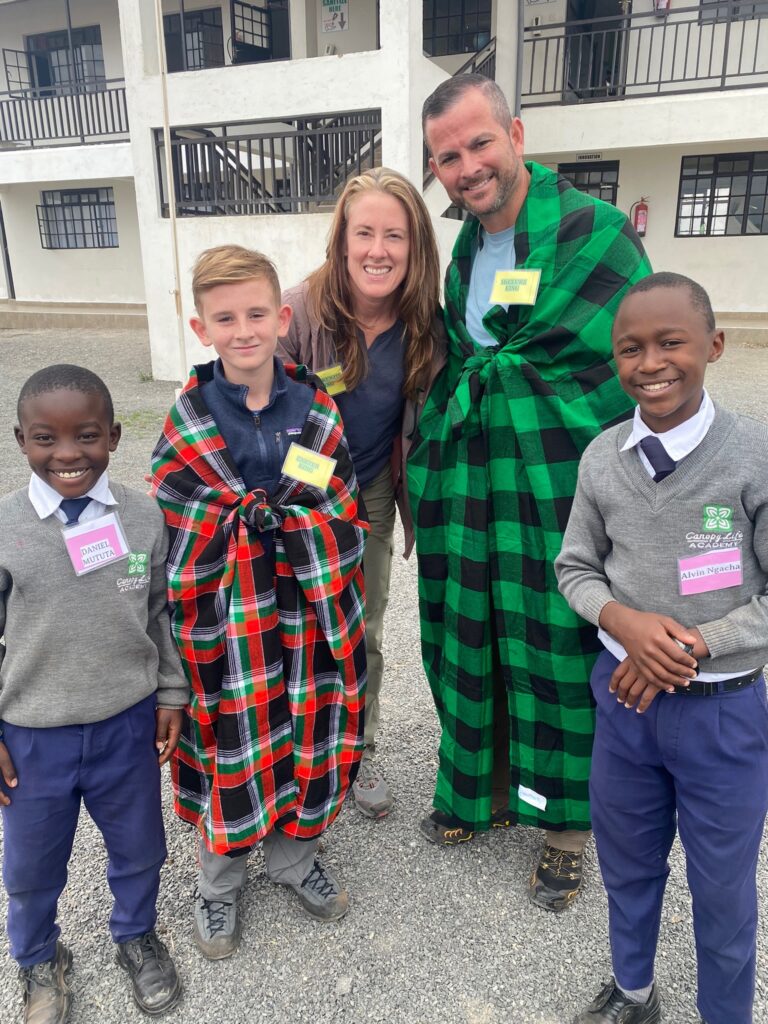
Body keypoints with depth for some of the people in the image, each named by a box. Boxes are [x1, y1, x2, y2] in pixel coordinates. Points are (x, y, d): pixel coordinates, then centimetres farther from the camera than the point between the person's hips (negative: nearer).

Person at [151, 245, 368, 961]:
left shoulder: (316, 411, -1)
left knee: (306, 734, 16)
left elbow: (344, 517, 0)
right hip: (224, 624, -2)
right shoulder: (186, 424, -7)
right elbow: (169, 536, -6)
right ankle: (218, 881, 39)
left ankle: (292, 854, 44)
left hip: (306, 616, 2)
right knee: (228, 747, 12)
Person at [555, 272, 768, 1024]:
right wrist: (624, 623, -15)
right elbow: (574, 567, 3)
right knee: (627, 863, 23)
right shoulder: (602, 457, -6)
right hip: (622, 694, 3)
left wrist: (693, 647, -19)